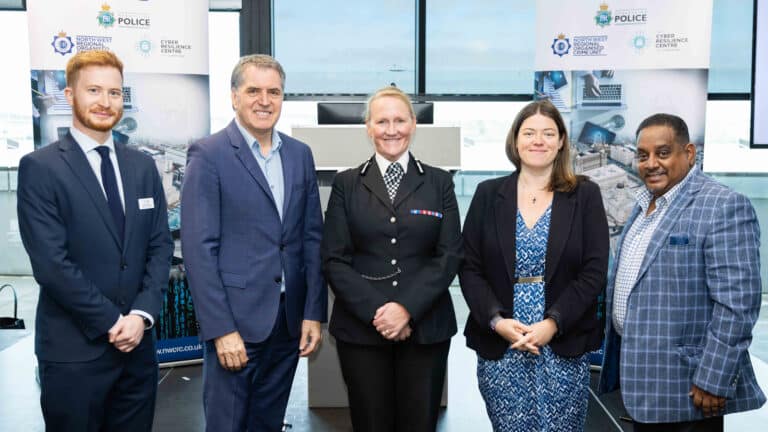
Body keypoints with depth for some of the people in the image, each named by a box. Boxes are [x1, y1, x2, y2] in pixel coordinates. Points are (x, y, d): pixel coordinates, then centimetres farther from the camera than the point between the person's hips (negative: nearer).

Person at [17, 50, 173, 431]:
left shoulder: (142, 166, 9)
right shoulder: (40, 168, -7)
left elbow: (160, 246, 6)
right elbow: (50, 263, -14)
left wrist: (142, 315, -7)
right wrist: (112, 321, -12)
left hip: (137, 344, 5)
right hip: (74, 351, -4)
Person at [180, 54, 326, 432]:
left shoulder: (300, 154, 8)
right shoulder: (208, 155, -8)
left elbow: (312, 238, 8)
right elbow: (199, 248, -12)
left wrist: (314, 313, 3)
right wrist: (222, 329, -16)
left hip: (290, 322, 5)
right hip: (235, 320, -5)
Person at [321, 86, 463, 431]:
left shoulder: (439, 182, 7)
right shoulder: (346, 183, 6)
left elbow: (450, 254, -1)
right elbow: (334, 259, -1)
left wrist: (407, 308, -12)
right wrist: (375, 311, -12)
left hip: (426, 327, 1)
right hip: (361, 328, 0)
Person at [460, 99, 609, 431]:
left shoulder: (585, 195, 3)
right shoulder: (488, 194, 5)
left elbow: (594, 272, -3)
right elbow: (469, 267, 2)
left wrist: (553, 323, -13)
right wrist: (497, 320, -12)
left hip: (564, 348, 0)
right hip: (498, 348, 1)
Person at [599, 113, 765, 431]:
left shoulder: (723, 206, -16)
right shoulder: (644, 204, 10)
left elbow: (736, 304, -21)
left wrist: (713, 380, -21)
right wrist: (615, 352, 17)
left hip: (684, 386, -8)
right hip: (640, 372, 8)